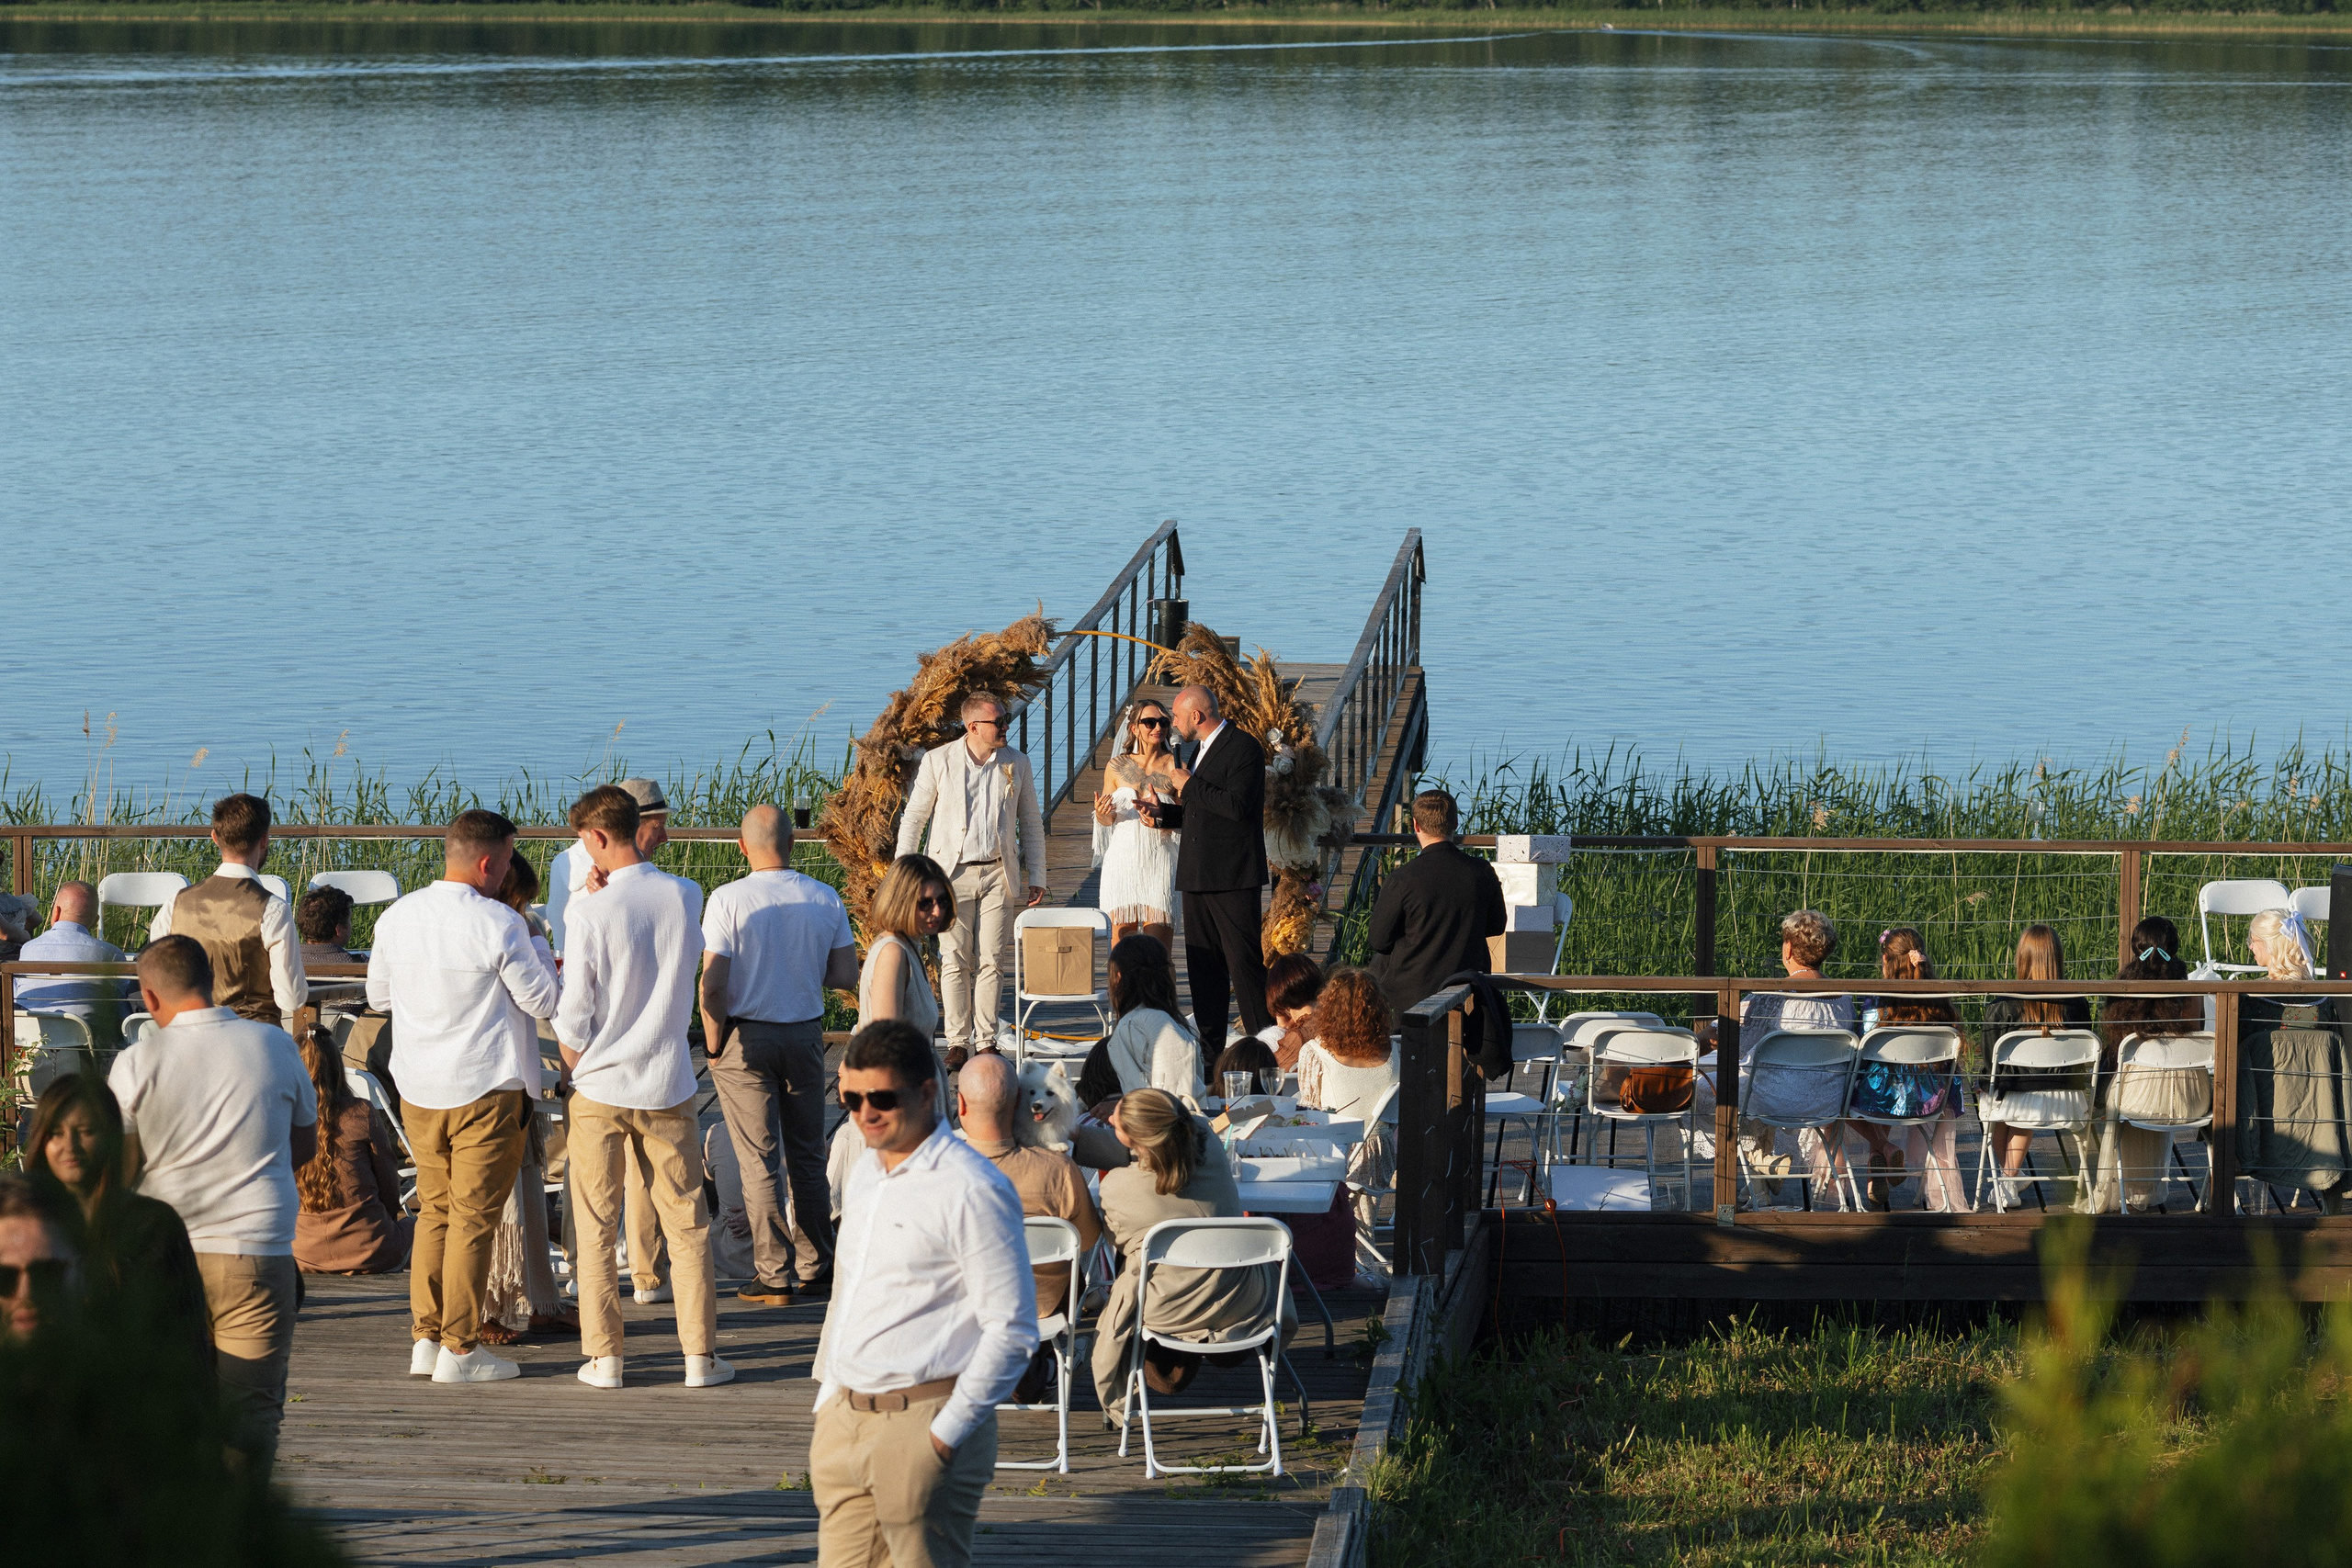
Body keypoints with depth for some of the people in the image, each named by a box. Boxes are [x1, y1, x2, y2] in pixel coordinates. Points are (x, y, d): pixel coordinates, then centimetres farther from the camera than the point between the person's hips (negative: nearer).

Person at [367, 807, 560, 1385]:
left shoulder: (396, 917, 2)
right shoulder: (499, 925, -15)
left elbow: (378, 996, 14)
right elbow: (542, 1001, -8)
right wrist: (537, 953, 8)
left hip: (417, 1089, 6)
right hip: (485, 1088, -6)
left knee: (434, 1210, 16)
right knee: (474, 1218, 0)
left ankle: (425, 1338, 16)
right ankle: (460, 1348, 2)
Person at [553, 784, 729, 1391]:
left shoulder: (592, 913, -15)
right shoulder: (685, 897, -4)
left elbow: (573, 1017, -11)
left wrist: (576, 1066, 9)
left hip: (600, 1090, -3)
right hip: (669, 1086, 3)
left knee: (596, 1230, 8)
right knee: (687, 1225, 9)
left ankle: (604, 1356, 8)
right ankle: (701, 1354, 8)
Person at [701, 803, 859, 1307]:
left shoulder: (728, 900, -15)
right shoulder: (825, 900, -4)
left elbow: (712, 986, -17)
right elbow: (846, 976, -1)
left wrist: (715, 1047, -5)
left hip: (746, 1038, -3)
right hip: (806, 1036, 3)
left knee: (760, 1162, 3)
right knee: (808, 1156, 15)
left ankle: (774, 1276, 5)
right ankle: (815, 1268, 21)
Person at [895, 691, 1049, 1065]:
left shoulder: (1016, 764, 7)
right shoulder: (938, 761, 0)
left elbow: (1031, 823, 13)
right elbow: (914, 817, 4)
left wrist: (1036, 877, 9)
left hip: (998, 874, 2)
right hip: (952, 873, -2)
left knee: (991, 961, 0)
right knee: (955, 961, -3)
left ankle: (986, 1041, 6)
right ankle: (958, 1042, 3)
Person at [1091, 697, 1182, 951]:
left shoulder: (1174, 766, 2)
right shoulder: (1117, 766, 7)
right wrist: (1101, 813, -8)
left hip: (1159, 861, -2)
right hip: (1122, 861, 2)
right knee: (1121, 933, 0)